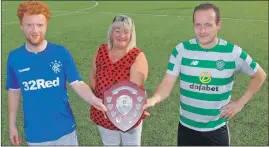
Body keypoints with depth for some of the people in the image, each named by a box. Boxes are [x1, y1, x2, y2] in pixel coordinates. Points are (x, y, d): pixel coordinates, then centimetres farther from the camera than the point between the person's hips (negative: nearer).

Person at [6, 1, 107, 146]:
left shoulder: (61, 53, -12)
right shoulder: (14, 58, -6)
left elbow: (77, 84, -14)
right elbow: (14, 91, 4)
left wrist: (93, 99, -34)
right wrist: (12, 124, 9)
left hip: (65, 130, -1)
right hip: (35, 134, 1)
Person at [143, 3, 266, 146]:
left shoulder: (233, 52, -12)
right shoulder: (181, 50, -11)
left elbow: (259, 75, 4)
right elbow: (167, 84, -13)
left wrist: (240, 102, -3)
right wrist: (154, 99, -33)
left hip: (217, 130, 0)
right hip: (187, 128, 1)